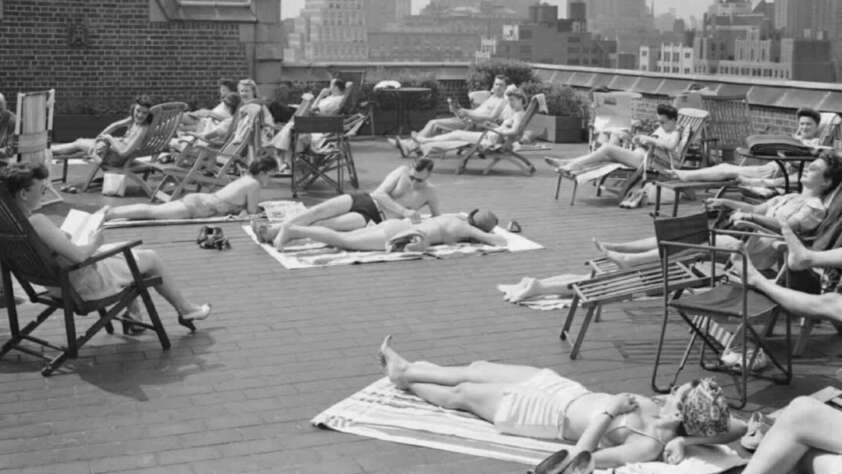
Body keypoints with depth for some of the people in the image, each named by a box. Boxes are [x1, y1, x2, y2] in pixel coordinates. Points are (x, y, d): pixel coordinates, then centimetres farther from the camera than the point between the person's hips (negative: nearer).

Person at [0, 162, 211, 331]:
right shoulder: (37, 222, -35)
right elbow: (78, 256, -34)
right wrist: (94, 242, -15)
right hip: (84, 283, -10)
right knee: (150, 258, 11)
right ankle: (185, 309, 32)